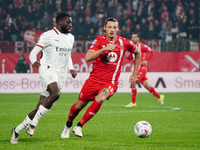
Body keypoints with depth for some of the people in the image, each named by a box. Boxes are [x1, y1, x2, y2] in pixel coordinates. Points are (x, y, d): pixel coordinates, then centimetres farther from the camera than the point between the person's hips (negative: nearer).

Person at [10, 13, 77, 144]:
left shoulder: (70, 38, 18)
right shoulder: (48, 35, -3)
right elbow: (33, 52, -5)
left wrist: (71, 69, 14)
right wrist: (34, 61, -27)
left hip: (61, 76, 6)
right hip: (48, 70, -6)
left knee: (40, 108, 3)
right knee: (55, 94, -35)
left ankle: (17, 130, 15)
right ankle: (32, 124, -27)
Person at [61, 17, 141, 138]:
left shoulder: (124, 43, -2)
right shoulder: (100, 40, -4)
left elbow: (137, 53, 18)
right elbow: (87, 58, -18)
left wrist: (134, 74, 17)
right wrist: (104, 49, -29)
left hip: (110, 83, -1)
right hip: (94, 79, 1)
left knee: (100, 99, -31)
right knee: (79, 105, 6)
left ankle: (79, 126, -17)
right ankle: (68, 125, 39)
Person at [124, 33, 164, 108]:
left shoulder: (142, 46, -9)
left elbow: (152, 52, -9)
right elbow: (131, 58, 19)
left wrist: (146, 60, -17)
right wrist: (127, 55, -3)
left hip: (142, 67, -8)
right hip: (137, 68, 8)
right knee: (146, 85, 12)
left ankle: (133, 102, -5)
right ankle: (159, 97, 25)